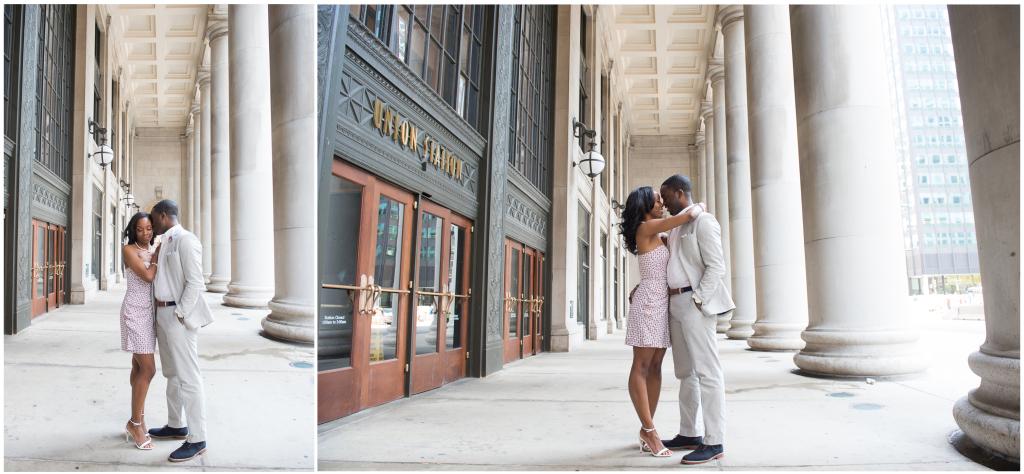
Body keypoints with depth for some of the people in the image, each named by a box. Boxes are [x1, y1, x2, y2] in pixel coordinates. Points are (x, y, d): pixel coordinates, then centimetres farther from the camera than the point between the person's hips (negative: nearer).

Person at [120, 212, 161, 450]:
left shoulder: (153, 250, 11)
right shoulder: (129, 249, -8)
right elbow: (147, 276, -19)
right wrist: (159, 254, -9)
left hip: (149, 311, 7)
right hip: (135, 312, -7)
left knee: (139, 367, 11)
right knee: (148, 369, -10)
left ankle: (136, 422, 19)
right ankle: (135, 423, 3)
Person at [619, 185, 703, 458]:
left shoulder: (656, 235, 19)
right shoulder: (647, 227, -7)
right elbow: (689, 215, -13)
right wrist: (700, 207, 7)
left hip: (661, 304, 9)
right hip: (648, 303, -9)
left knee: (655, 367, 5)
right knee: (641, 367, -7)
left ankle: (647, 429, 7)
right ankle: (649, 431, -7)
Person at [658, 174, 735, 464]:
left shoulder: (703, 221, -8)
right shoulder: (676, 227, 20)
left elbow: (716, 266, -14)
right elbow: (666, 266, 26)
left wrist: (697, 302, -19)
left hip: (696, 303, -10)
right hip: (676, 303, 10)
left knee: (707, 372, -8)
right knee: (685, 372, 12)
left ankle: (714, 443, -5)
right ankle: (689, 434, 19)